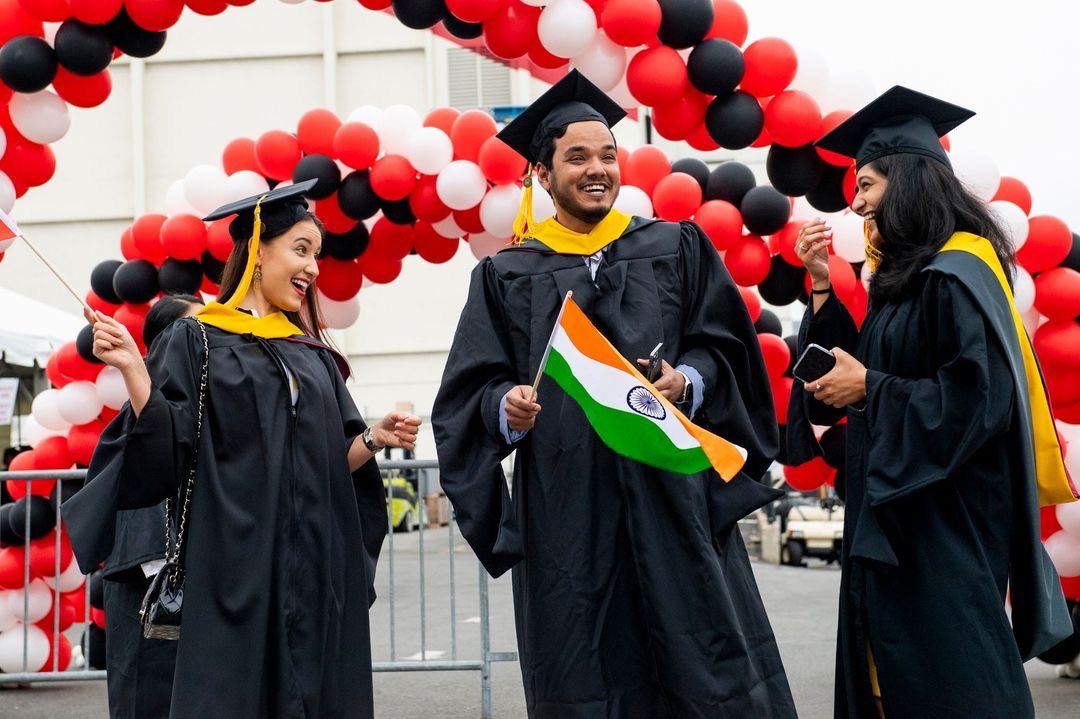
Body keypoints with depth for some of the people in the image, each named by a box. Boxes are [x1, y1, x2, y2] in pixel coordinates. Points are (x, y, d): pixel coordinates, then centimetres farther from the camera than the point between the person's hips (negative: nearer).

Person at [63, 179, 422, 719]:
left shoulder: (311, 353, 15)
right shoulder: (196, 340, 0)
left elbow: (337, 458, 13)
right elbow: (167, 452, -9)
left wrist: (374, 438, -6)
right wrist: (133, 370, -21)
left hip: (317, 567, 5)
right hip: (236, 563, -5)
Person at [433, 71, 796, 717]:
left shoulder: (678, 248, 11)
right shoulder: (507, 276, 9)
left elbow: (726, 347, 6)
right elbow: (473, 390, 4)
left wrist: (688, 380, -14)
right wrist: (506, 406, -17)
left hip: (674, 493, 0)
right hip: (565, 511, 0)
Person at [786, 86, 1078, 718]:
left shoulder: (957, 274, -15)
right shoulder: (908, 277, 14)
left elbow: (981, 397, -24)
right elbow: (859, 365, 16)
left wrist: (870, 389, -19)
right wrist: (824, 287, 8)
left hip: (947, 524, -10)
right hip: (896, 519, 10)